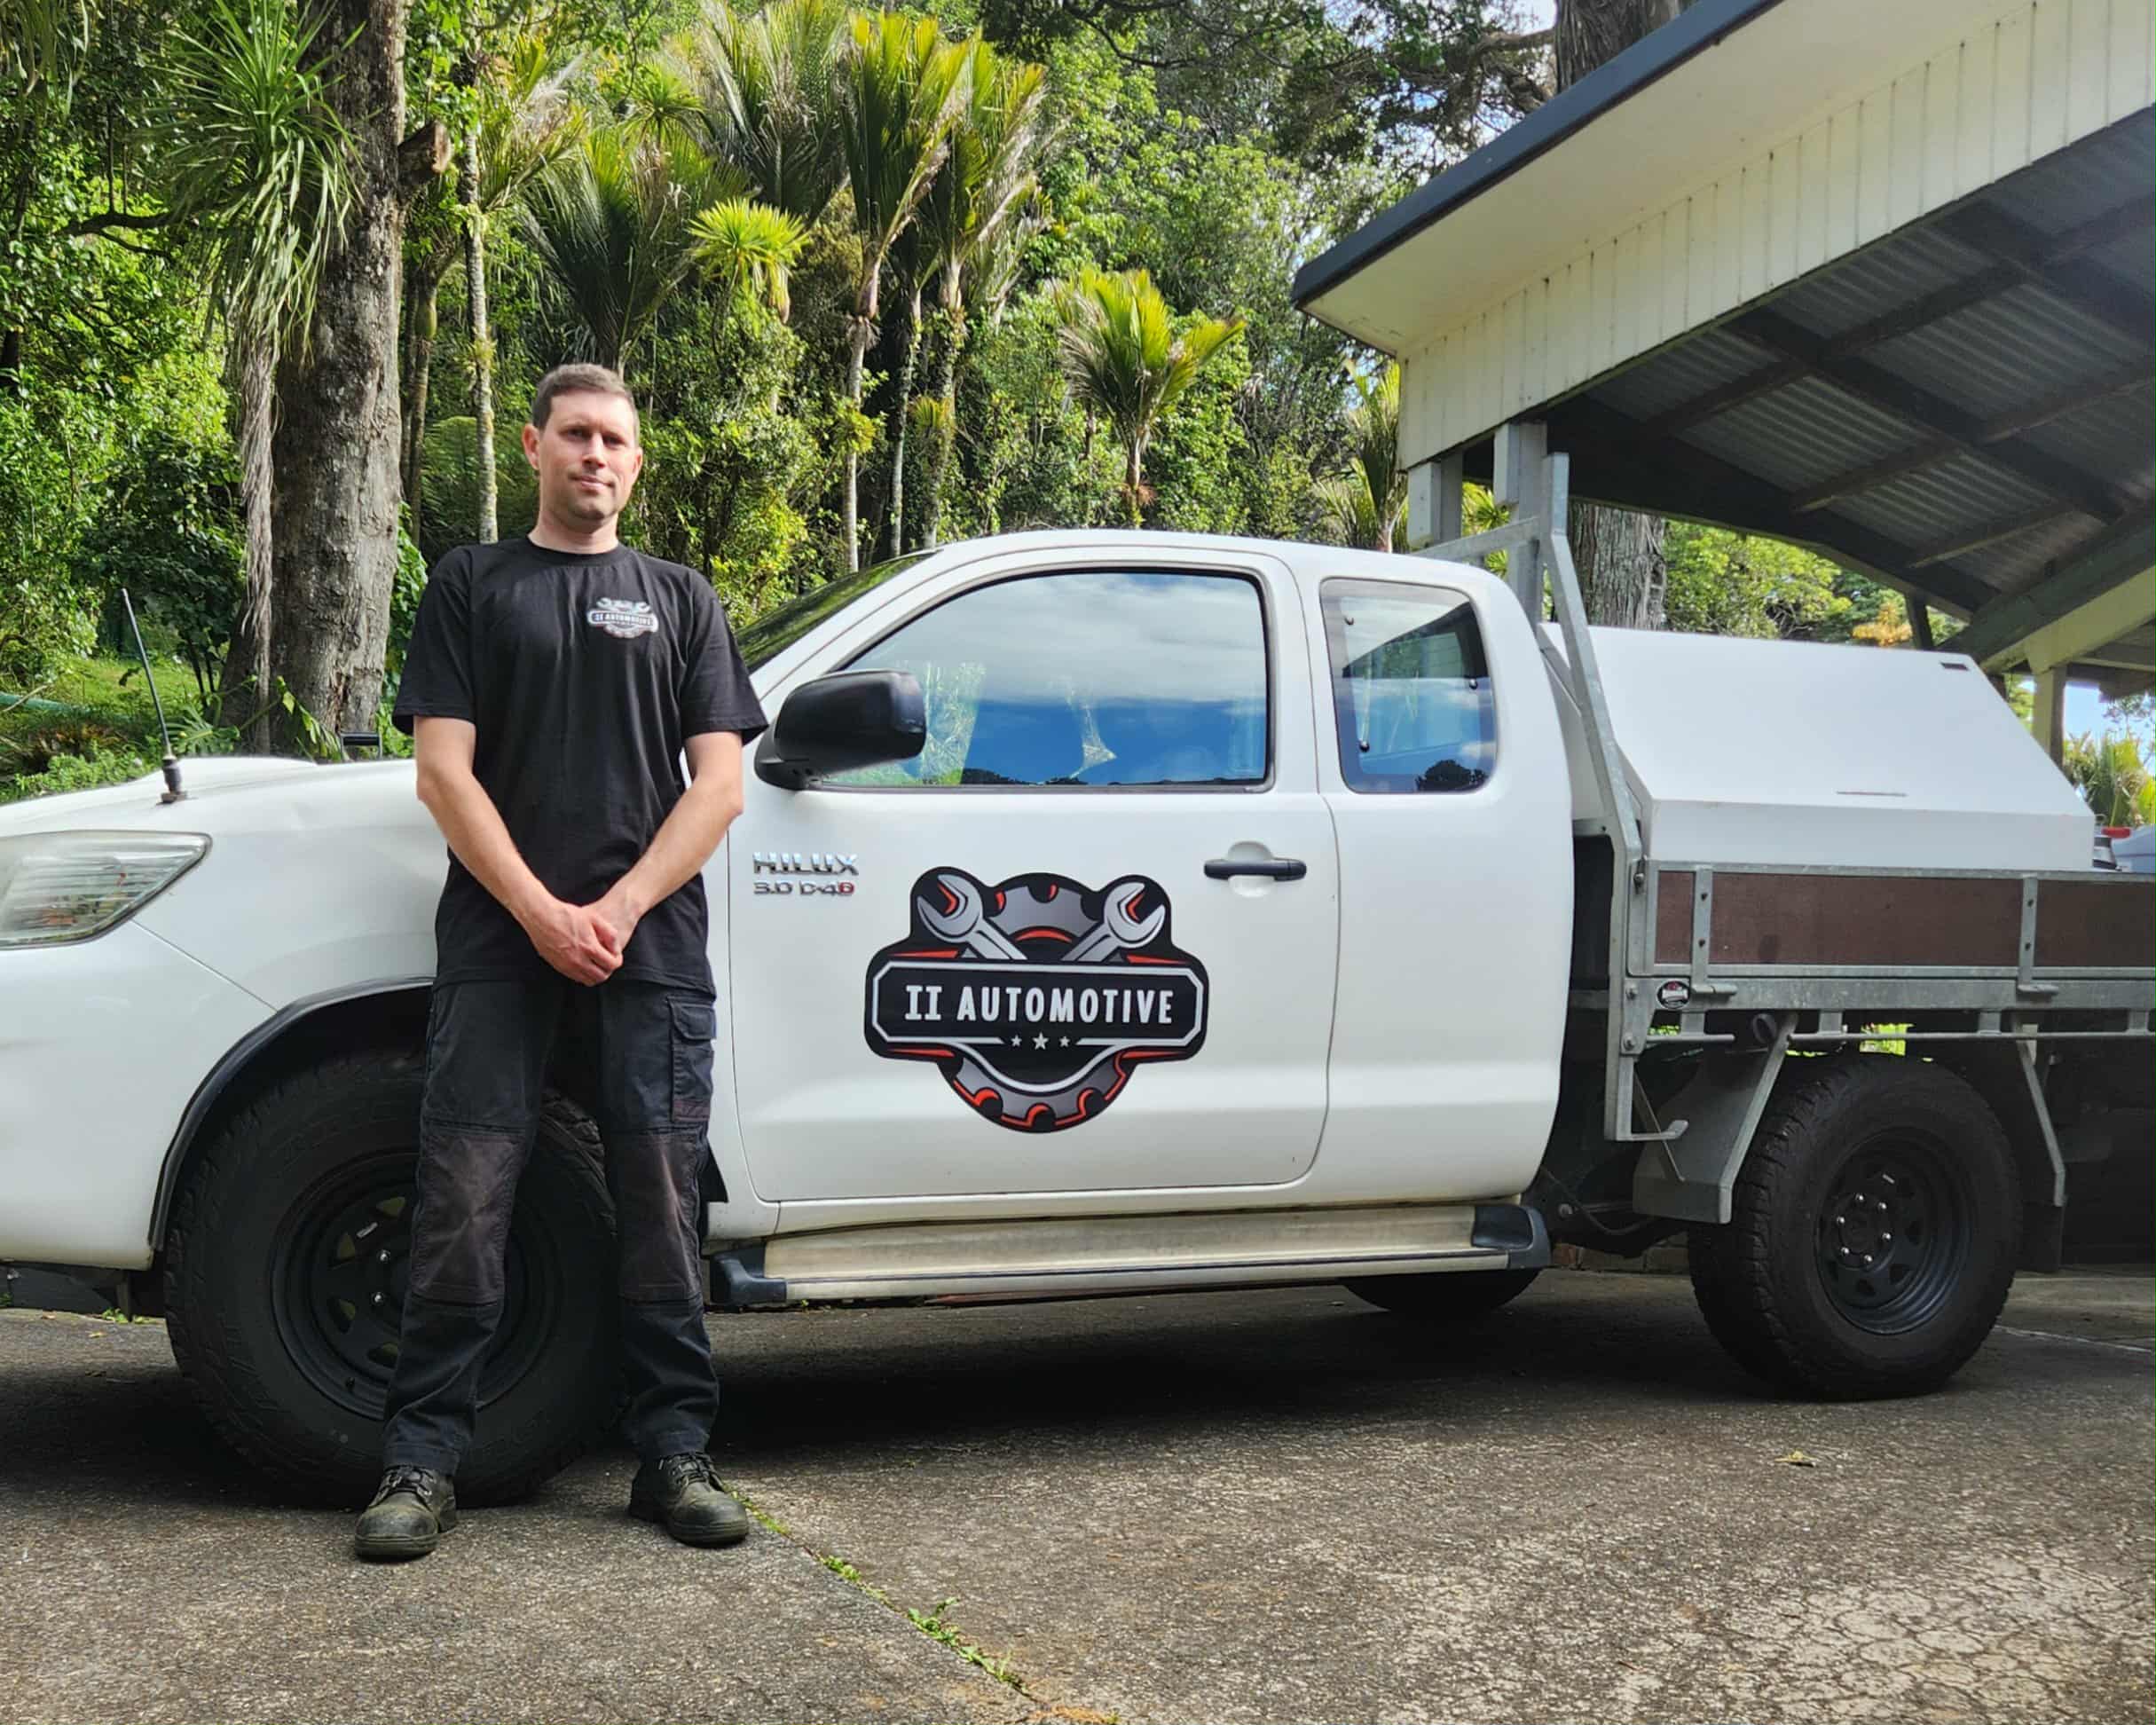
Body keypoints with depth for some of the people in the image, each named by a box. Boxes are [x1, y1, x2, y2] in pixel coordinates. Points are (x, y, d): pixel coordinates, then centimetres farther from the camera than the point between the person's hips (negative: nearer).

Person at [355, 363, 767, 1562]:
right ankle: (425, 1459, 2)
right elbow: (444, 769, 3)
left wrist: (616, 913, -7)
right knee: (464, 1202, -5)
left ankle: (677, 1454, 7)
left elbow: (718, 785, 7)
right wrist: (544, 915, -9)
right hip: (500, 946, -1)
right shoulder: (472, 586, 14)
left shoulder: (681, 600, 17)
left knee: (663, 1203, 0)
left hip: (649, 954, 1)